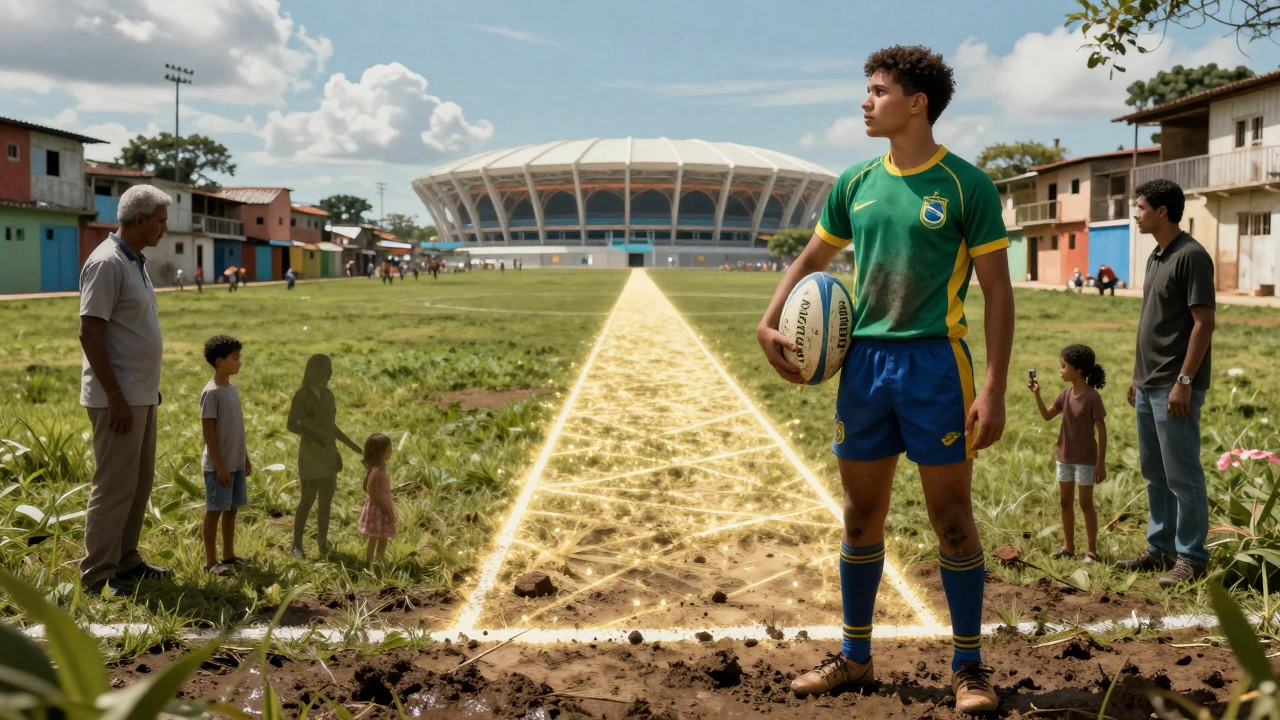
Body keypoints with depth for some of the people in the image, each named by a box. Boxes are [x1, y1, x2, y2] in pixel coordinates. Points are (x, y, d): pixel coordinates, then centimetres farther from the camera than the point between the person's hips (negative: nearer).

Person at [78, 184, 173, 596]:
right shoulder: (107, 263, -15)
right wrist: (115, 397, -22)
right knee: (115, 486, -4)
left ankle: (126, 561, 26)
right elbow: (89, 333, -20)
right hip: (118, 398, -10)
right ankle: (98, 576, 5)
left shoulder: (136, 262, 14)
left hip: (141, 395, 10)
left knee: (140, 483, 15)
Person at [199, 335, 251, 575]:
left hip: (236, 463, 8)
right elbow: (208, 432, -16)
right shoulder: (211, 392, -15)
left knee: (231, 509, 14)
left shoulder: (233, 389, 11)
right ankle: (210, 560, 8)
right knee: (214, 510, 0)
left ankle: (228, 555, 24)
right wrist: (220, 465, -18)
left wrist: (245, 457, 18)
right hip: (219, 465, -8)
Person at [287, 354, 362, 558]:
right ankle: (297, 545, 6)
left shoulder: (328, 394, 11)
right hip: (310, 453, -6)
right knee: (307, 499, -4)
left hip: (329, 453, 6)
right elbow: (291, 425, -13)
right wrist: (313, 433, -29)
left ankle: (322, 544, 15)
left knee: (326, 500, 7)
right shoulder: (301, 395, -8)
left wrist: (353, 445, 18)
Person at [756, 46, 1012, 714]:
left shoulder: (965, 184, -5)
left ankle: (968, 665, 19)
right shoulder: (856, 182, 9)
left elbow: (998, 291, -6)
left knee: (951, 518, 2)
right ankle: (855, 657, 27)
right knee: (861, 517, 12)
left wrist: (993, 389, -13)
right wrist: (769, 322, 4)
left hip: (934, 363, -5)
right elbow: (812, 258, 21)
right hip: (863, 362, 5)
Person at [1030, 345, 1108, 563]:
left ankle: (1091, 550, 11)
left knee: (1086, 504, 1)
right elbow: (1047, 415, 11)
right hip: (1065, 458, 7)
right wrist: (1037, 394, -3)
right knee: (1065, 502, 13)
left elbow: (1101, 431, -15)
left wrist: (1101, 463, -15)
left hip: (1085, 460, -7)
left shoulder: (1092, 397, -17)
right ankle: (1068, 546, 23)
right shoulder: (1066, 394, 3)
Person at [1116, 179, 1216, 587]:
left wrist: (1184, 381, -21)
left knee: (1182, 474, -2)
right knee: (1154, 473, 15)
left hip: (1173, 387, -9)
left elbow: (1204, 322, -17)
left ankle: (1191, 558, 8)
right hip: (1148, 385, 9)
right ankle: (1160, 549, 24)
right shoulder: (1155, 257, 14)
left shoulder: (1191, 256, -13)